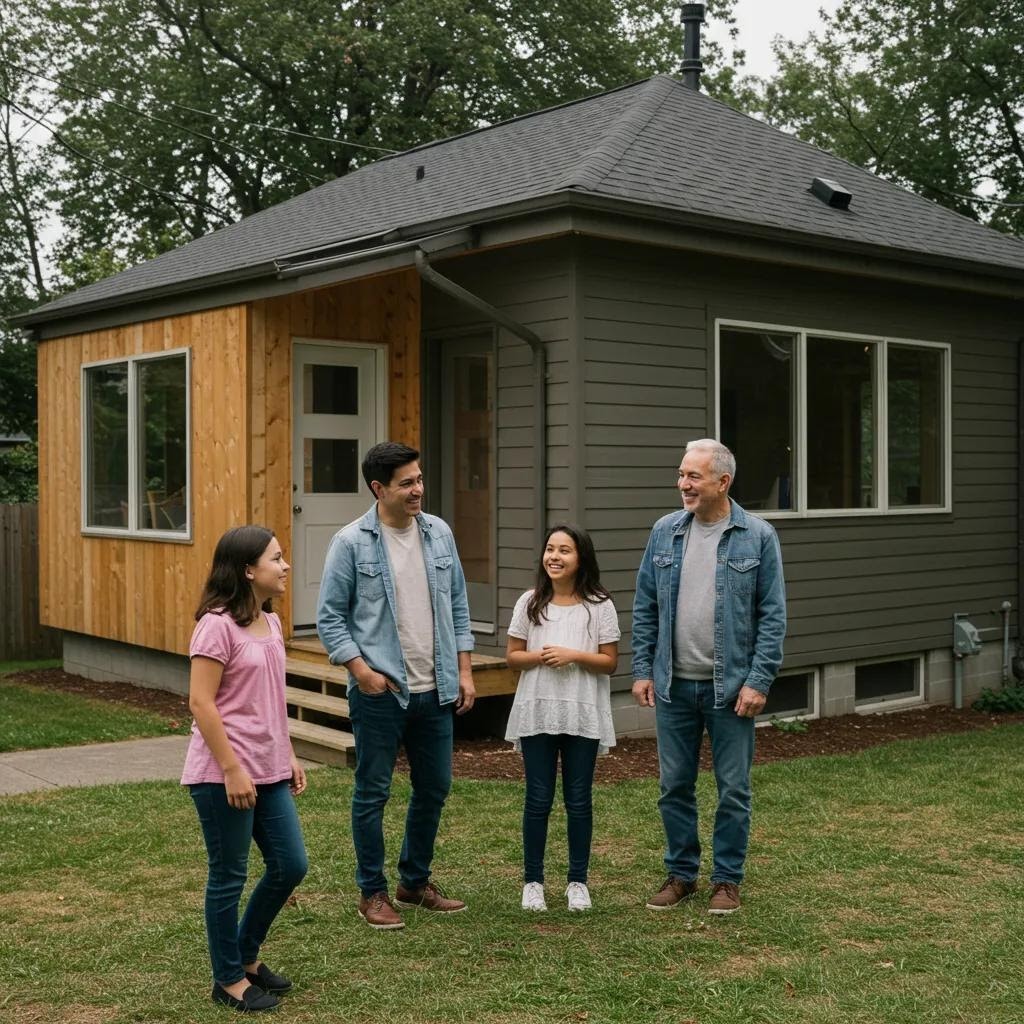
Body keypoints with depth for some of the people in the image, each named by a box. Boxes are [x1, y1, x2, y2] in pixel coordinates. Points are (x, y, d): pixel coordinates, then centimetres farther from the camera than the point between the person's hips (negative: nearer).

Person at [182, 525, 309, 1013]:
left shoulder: (270, 622, 10)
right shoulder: (217, 625, -16)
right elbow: (201, 703, -18)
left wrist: (289, 756, 17)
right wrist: (232, 770, -19)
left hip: (269, 772, 8)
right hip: (225, 775, -8)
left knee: (290, 866, 11)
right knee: (229, 877, 5)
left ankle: (247, 954, 32)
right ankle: (229, 979, 21)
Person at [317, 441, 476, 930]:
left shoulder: (439, 533, 5)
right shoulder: (351, 542, -9)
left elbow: (457, 605, 11)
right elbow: (330, 617, -6)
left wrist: (464, 670, 6)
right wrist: (362, 672, -14)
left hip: (435, 689, 5)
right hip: (380, 693, -5)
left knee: (434, 788, 14)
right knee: (372, 793, 5)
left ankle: (415, 881, 32)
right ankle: (373, 893, 20)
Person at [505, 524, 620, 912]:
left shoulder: (599, 606, -1)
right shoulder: (530, 602, 4)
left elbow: (610, 662, -2)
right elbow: (512, 656, 5)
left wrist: (573, 655, -17)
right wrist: (538, 657, -15)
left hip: (583, 716, -1)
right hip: (537, 713, 1)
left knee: (578, 800, 7)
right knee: (538, 799, 6)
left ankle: (578, 881, 20)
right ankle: (532, 880, 17)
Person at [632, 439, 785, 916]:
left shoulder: (758, 537, -5)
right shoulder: (665, 531, 4)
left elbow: (772, 615, -6)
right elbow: (645, 607, 8)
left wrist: (759, 681, -12)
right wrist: (642, 669, 2)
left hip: (731, 686, -3)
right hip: (673, 684, 3)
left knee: (733, 789, 6)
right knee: (674, 786, 10)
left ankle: (727, 880, 20)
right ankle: (680, 874, 25)